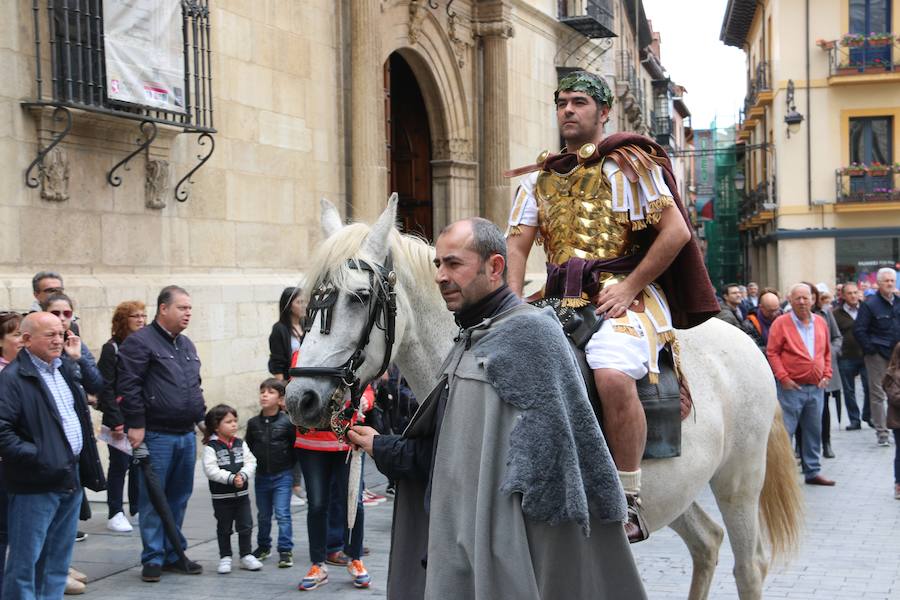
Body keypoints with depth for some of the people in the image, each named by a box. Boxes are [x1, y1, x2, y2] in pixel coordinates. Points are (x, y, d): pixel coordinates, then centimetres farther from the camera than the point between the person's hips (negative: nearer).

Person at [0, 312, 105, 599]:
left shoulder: (67, 368, 13)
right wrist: (37, 457, -20)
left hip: (71, 478, 8)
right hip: (35, 485, -8)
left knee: (59, 558, 16)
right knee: (25, 560, -1)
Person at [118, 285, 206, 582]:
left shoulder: (186, 345, 18)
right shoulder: (140, 342, -8)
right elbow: (128, 386, -14)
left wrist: (202, 418, 19)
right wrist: (136, 424, -17)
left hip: (186, 435, 8)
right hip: (155, 435, -7)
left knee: (179, 497, 12)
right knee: (153, 499, -1)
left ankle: (173, 554, 21)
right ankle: (153, 558, 6)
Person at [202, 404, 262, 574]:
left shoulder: (240, 443, 4)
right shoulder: (211, 446, -11)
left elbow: (250, 462, 0)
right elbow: (210, 469, -19)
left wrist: (243, 475, -19)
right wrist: (231, 478, -25)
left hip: (242, 493, 4)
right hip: (221, 496, -4)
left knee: (245, 526, 8)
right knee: (224, 529, 8)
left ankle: (246, 556, 20)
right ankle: (225, 558, 18)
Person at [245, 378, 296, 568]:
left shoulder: (287, 422, -8)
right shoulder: (254, 423, 2)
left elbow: (296, 448, -4)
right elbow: (247, 448, 10)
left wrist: (297, 478, -4)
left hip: (283, 475, -4)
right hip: (261, 476, 4)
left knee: (282, 514, -6)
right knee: (263, 515, 16)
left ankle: (285, 551, 1)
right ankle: (263, 547, 32)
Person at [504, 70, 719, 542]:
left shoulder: (628, 162, 2)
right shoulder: (541, 176, 18)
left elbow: (676, 231, -6)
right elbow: (517, 244, 11)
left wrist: (629, 289, -13)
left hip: (623, 294, -6)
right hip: (560, 301, 6)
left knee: (613, 375, -33)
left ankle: (628, 501, -22)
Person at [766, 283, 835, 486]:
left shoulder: (821, 322, 11)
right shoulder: (781, 323, -5)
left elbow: (826, 352, 19)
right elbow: (772, 353, -7)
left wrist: (827, 374, 8)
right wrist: (783, 378, -13)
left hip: (816, 387, 5)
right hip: (791, 387, -5)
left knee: (814, 431, 11)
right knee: (785, 430, -5)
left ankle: (812, 471, 21)